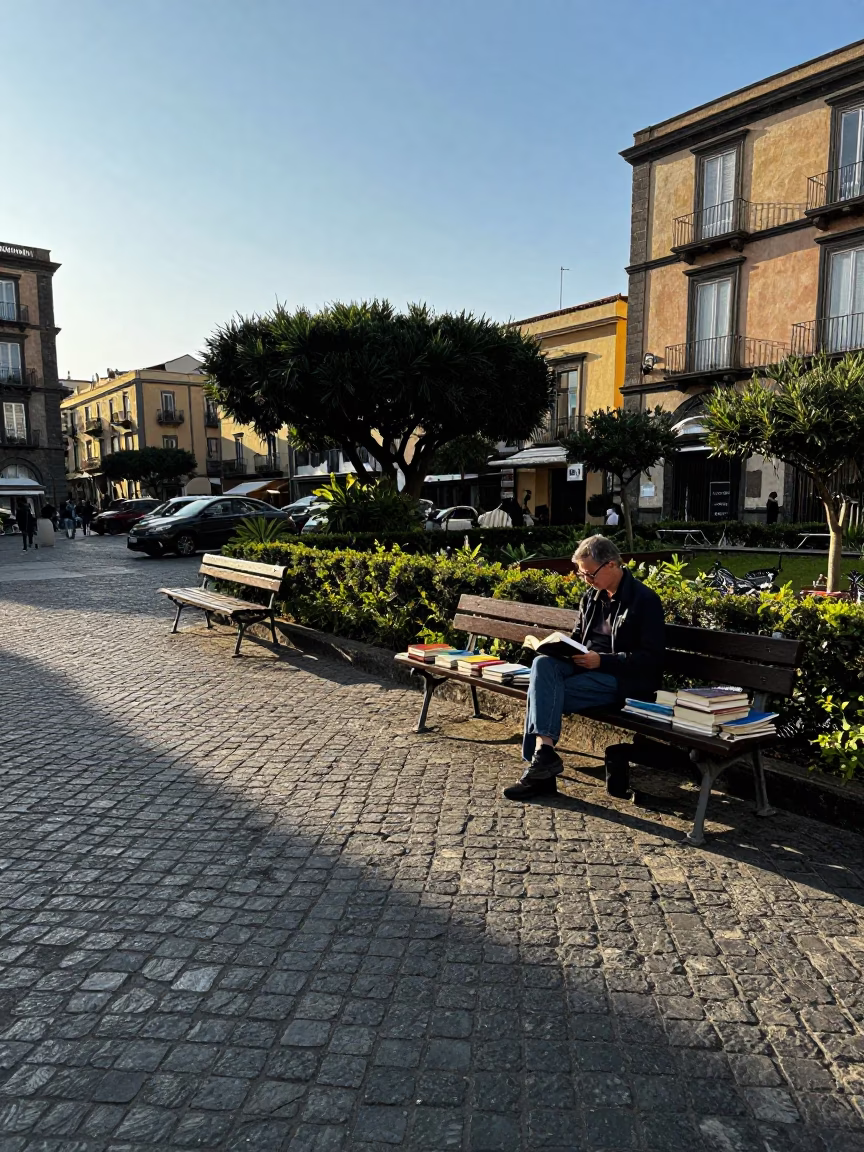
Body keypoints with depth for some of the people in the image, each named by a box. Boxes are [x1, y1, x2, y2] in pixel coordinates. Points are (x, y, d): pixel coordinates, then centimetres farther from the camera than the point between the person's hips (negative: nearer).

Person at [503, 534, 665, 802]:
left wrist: (602, 660, -20)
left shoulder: (645, 600, -7)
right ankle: (543, 751, -34)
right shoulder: (592, 596, 15)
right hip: (584, 665, 7)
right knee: (543, 663, -26)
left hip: (621, 678, -7)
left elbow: (651, 658, -11)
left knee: (543, 694, -25)